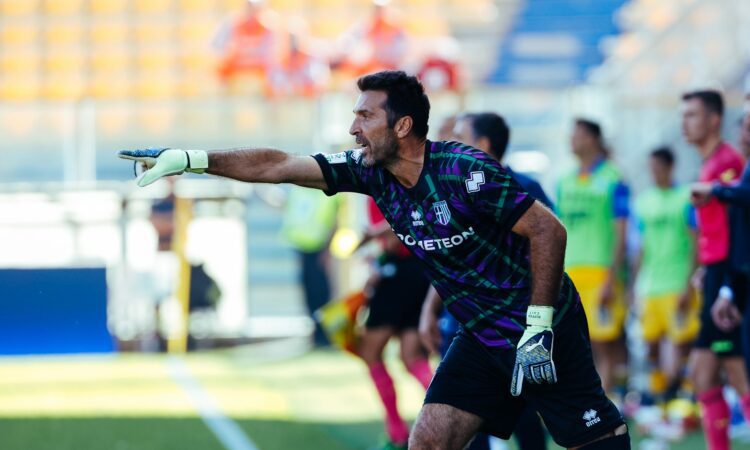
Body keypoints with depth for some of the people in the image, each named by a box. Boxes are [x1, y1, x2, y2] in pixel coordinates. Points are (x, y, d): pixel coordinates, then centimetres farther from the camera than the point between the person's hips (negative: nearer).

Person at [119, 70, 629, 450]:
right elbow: (279, 166, 4)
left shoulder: (465, 171, -22)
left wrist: (539, 327, -22)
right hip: (482, 338, 7)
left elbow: (549, 230, -20)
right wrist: (189, 159, 0)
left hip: (542, 331, -7)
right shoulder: (372, 172, 0)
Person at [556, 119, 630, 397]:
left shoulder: (612, 180, -3)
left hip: (600, 271, -6)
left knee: (603, 346, -5)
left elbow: (620, 235, -7)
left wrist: (610, 280, -14)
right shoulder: (565, 182, 15)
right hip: (569, 272, 6)